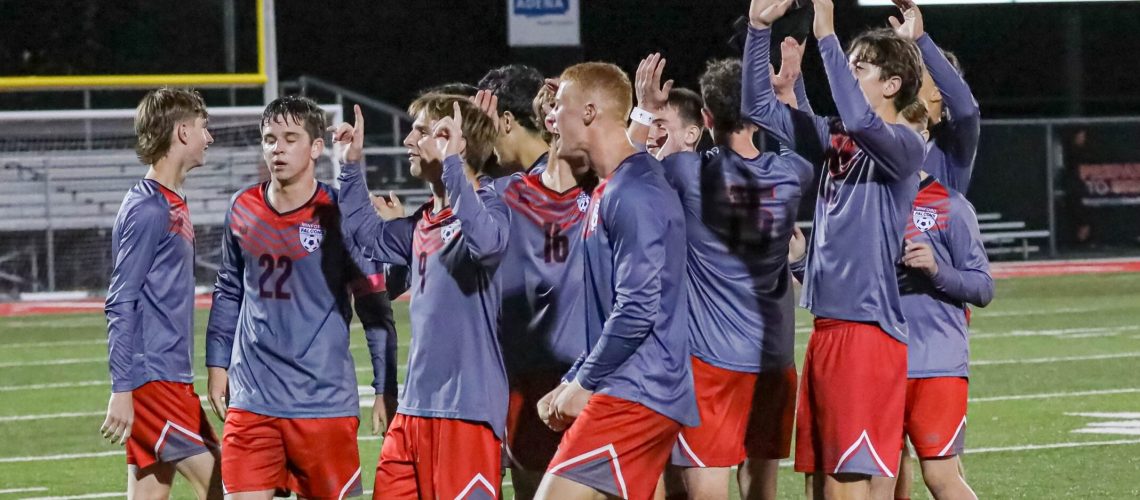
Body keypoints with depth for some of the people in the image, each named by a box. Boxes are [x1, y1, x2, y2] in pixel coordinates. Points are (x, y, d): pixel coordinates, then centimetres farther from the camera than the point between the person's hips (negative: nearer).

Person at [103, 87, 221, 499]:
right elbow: (121, 305, -15)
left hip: (171, 378, 9)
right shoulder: (145, 210, -12)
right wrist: (121, 391, -19)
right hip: (153, 380, -9)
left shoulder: (173, 205, 15)